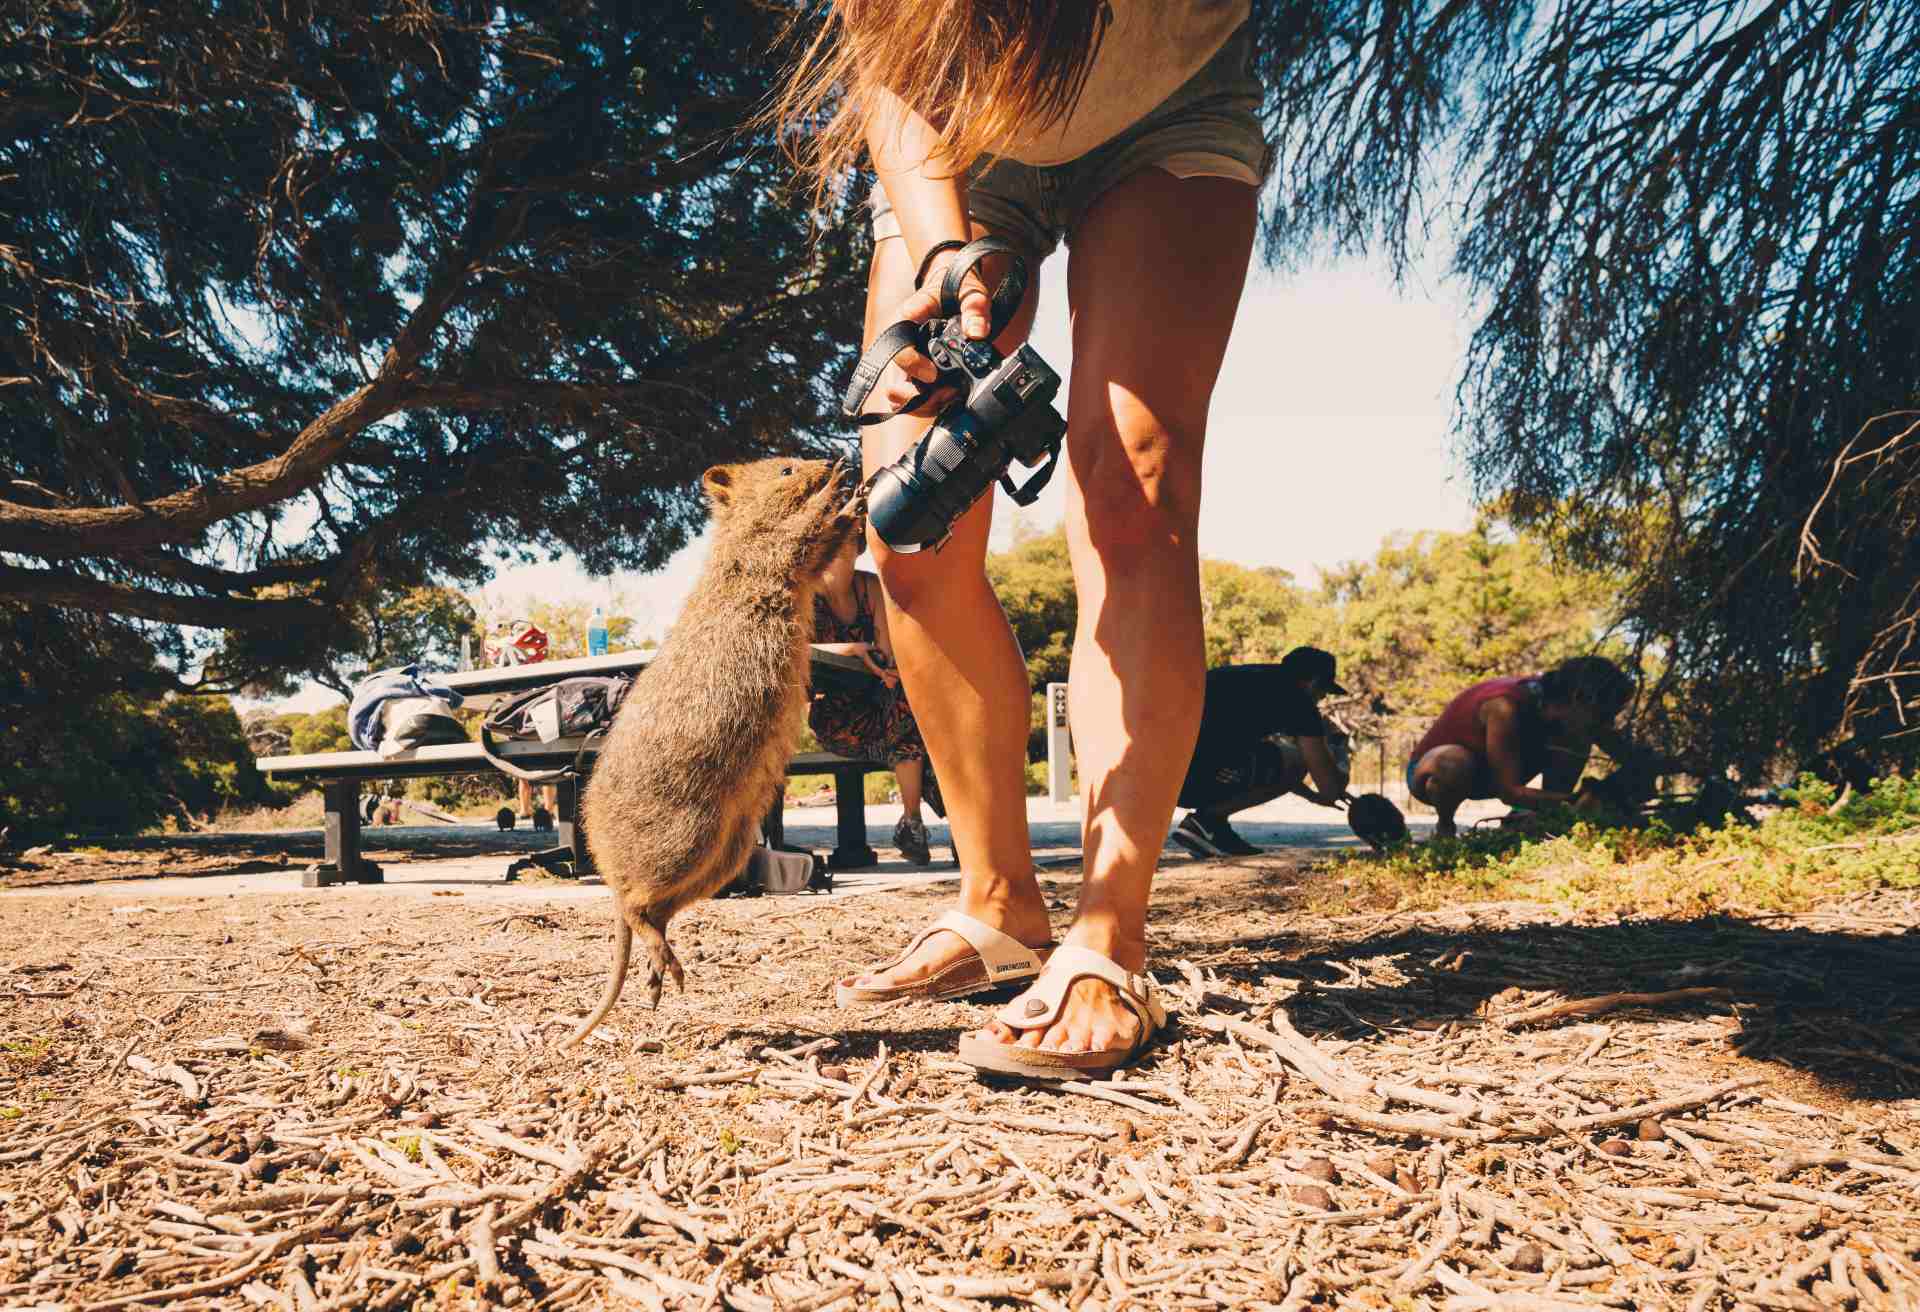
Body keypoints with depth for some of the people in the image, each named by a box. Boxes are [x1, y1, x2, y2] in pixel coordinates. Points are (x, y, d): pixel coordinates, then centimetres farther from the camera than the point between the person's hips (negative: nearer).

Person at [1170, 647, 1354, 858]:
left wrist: (1312, 795, 51)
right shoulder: (1296, 698, 3)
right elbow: (1331, 788, 6)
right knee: (1297, 761, 4)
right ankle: (1208, 819, 0)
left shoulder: (1252, 680, 28)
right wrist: (1341, 776, 30)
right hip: (1195, 775, -9)